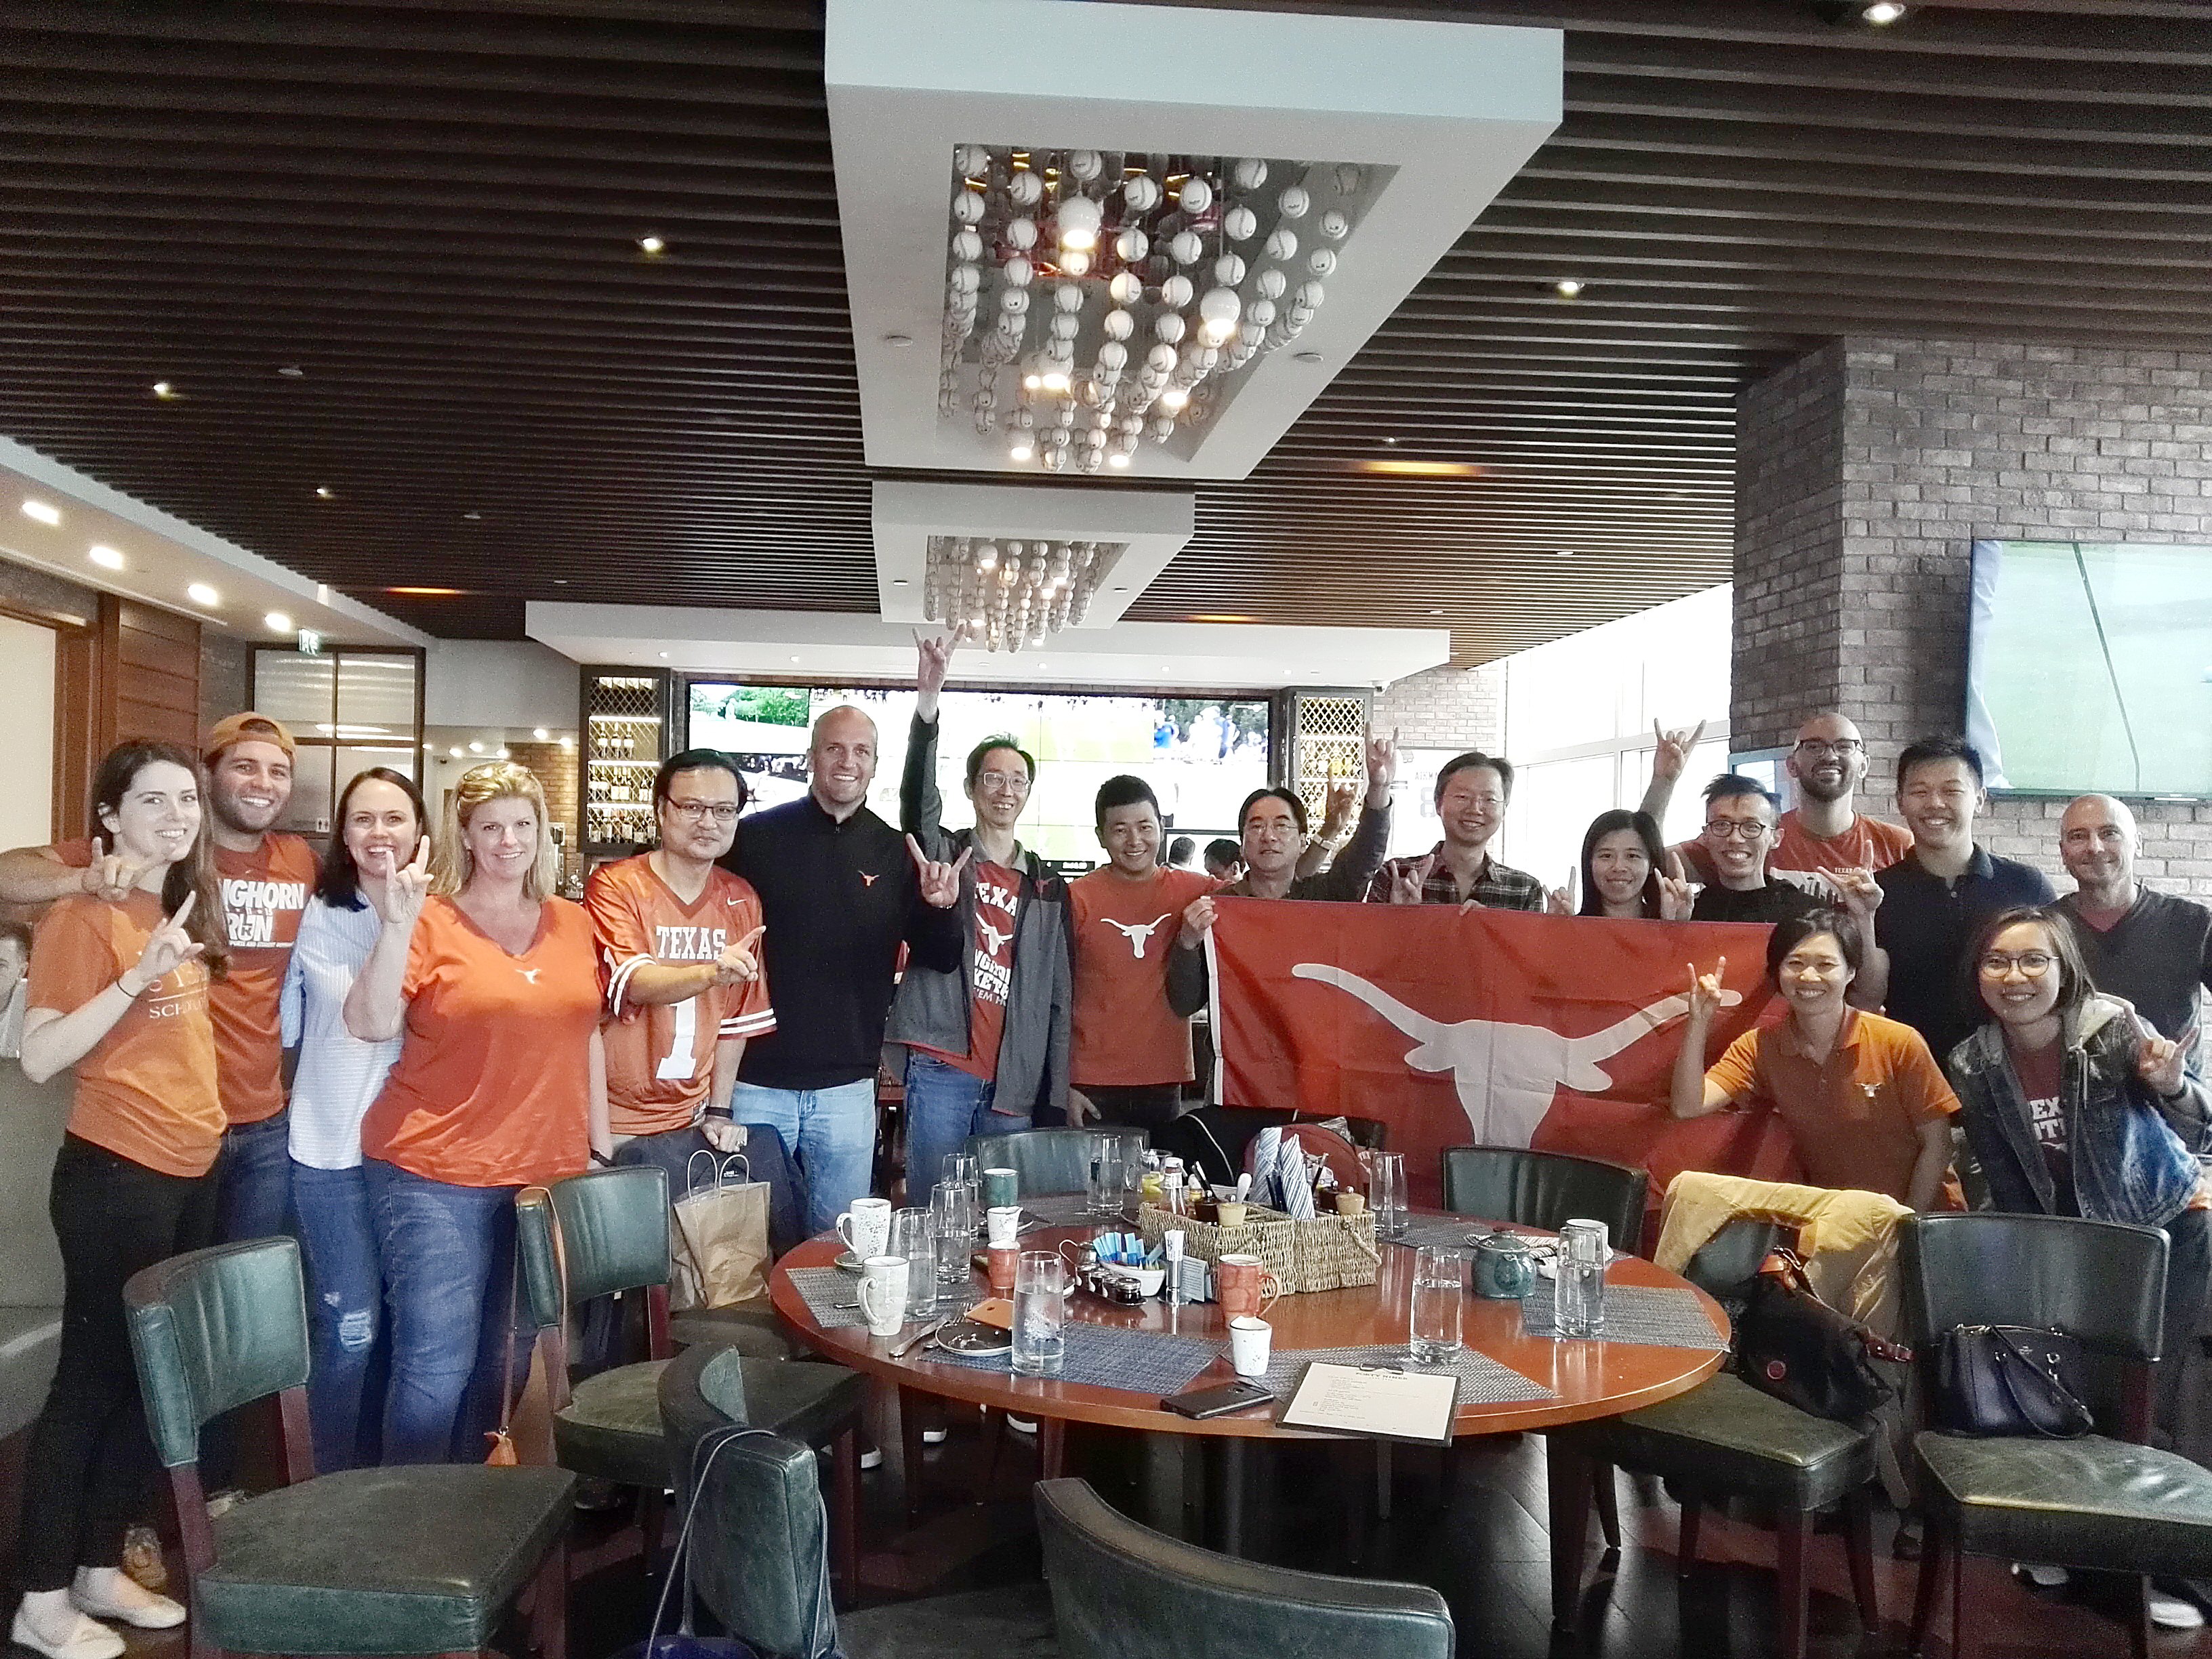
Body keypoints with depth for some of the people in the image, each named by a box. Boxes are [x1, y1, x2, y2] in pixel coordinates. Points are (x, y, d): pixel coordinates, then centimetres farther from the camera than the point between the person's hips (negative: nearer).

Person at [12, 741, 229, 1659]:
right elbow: (39, 1057, -20)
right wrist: (136, 977, -27)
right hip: (115, 1176, -8)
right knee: (93, 1376, 2)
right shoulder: (82, 915, -12)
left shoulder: (183, 907, 11)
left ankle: (101, 1569, 28)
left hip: (191, 1169, 8)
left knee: (154, 1377, 14)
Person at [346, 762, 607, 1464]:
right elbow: (370, 1024, -16)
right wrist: (397, 923, -25)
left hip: (547, 1172, 5)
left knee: (502, 1363, 13)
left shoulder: (573, 924, 9)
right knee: (436, 1366, -4)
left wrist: (600, 1149, 14)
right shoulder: (431, 922, -5)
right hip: (436, 1177, -4)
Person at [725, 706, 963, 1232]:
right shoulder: (757, 836, -2)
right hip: (755, 1079, -2)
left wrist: (942, 909, -14)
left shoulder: (896, 854, 4)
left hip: (846, 1086, 2)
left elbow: (940, 961, 7)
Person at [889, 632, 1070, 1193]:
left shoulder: (1049, 887, 14)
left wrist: (1056, 1099, 7)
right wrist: (928, 700, -31)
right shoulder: (944, 855, 6)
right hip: (940, 1069, -3)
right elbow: (917, 801, -16)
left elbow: (1058, 997, 12)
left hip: (1013, 1084, 3)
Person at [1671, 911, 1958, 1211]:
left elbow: (1936, 1144, -3)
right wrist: (1698, 1023, -19)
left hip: (1916, 1215, -2)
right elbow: (1687, 1107, -11)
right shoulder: (1759, 1048, -1)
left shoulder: (1899, 1043, -8)